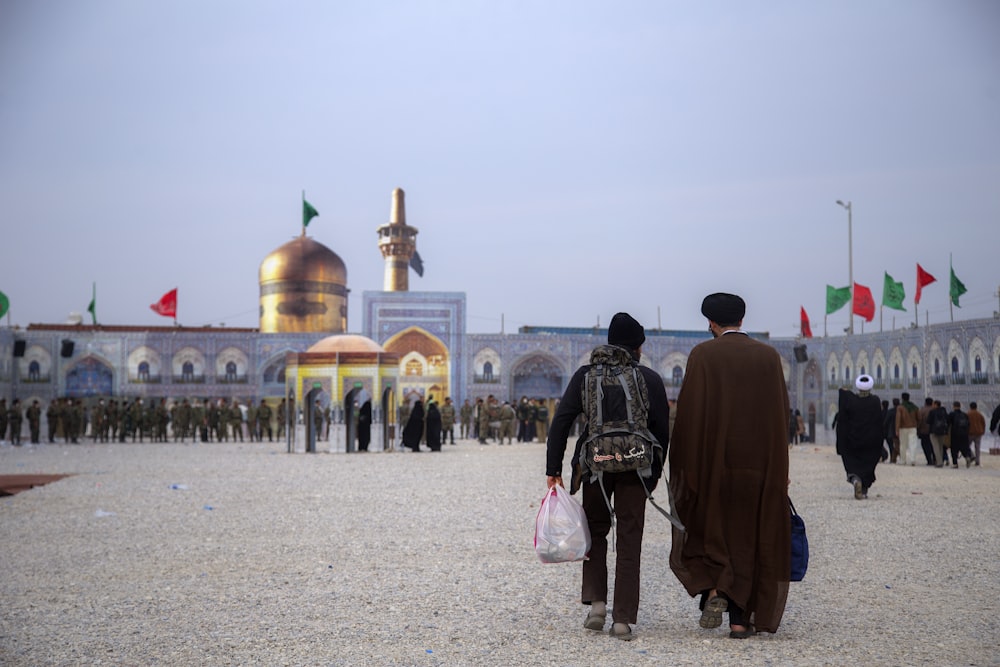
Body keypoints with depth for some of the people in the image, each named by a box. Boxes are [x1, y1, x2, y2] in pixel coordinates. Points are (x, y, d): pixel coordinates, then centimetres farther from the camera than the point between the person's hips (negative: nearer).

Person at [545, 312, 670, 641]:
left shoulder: (586, 374, 3)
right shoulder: (650, 379, 1)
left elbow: (561, 422, -3)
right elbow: (662, 431, 1)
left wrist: (553, 469, -1)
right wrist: (654, 471, 11)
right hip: (636, 467, -1)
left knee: (596, 531, 19)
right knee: (629, 542, 5)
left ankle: (596, 603, 6)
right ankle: (623, 619, 4)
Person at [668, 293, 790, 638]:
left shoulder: (703, 354, -4)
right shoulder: (769, 356, 5)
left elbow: (689, 412, -8)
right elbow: (781, 414, 5)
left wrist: (681, 464, -1)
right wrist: (776, 470, 10)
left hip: (712, 460, -2)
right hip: (758, 464, 2)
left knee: (705, 529, 14)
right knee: (746, 536, 9)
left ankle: (713, 590, -9)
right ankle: (740, 619, 8)